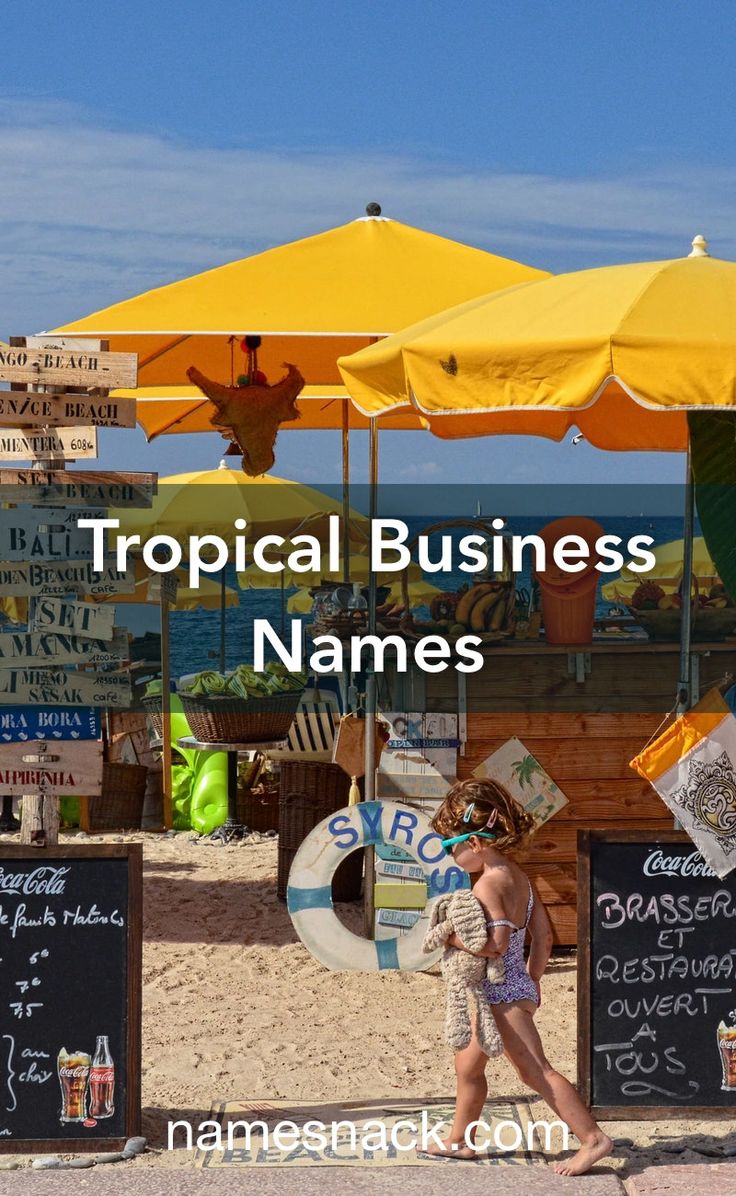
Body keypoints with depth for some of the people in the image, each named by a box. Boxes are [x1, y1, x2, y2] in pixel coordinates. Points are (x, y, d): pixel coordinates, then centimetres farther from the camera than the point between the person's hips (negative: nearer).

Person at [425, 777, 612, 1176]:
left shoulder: (488, 883, -18)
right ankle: (458, 1141, 33)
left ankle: (593, 1138, -13)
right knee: (467, 1065, 21)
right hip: (516, 985, 10)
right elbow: (543, 934, 13)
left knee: (535, 1071, -11)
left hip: (502, 992, -10)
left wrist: (452, 937, -16)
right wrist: (532, 982, 19)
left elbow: (496, 941, -28)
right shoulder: (517, 876, 10)